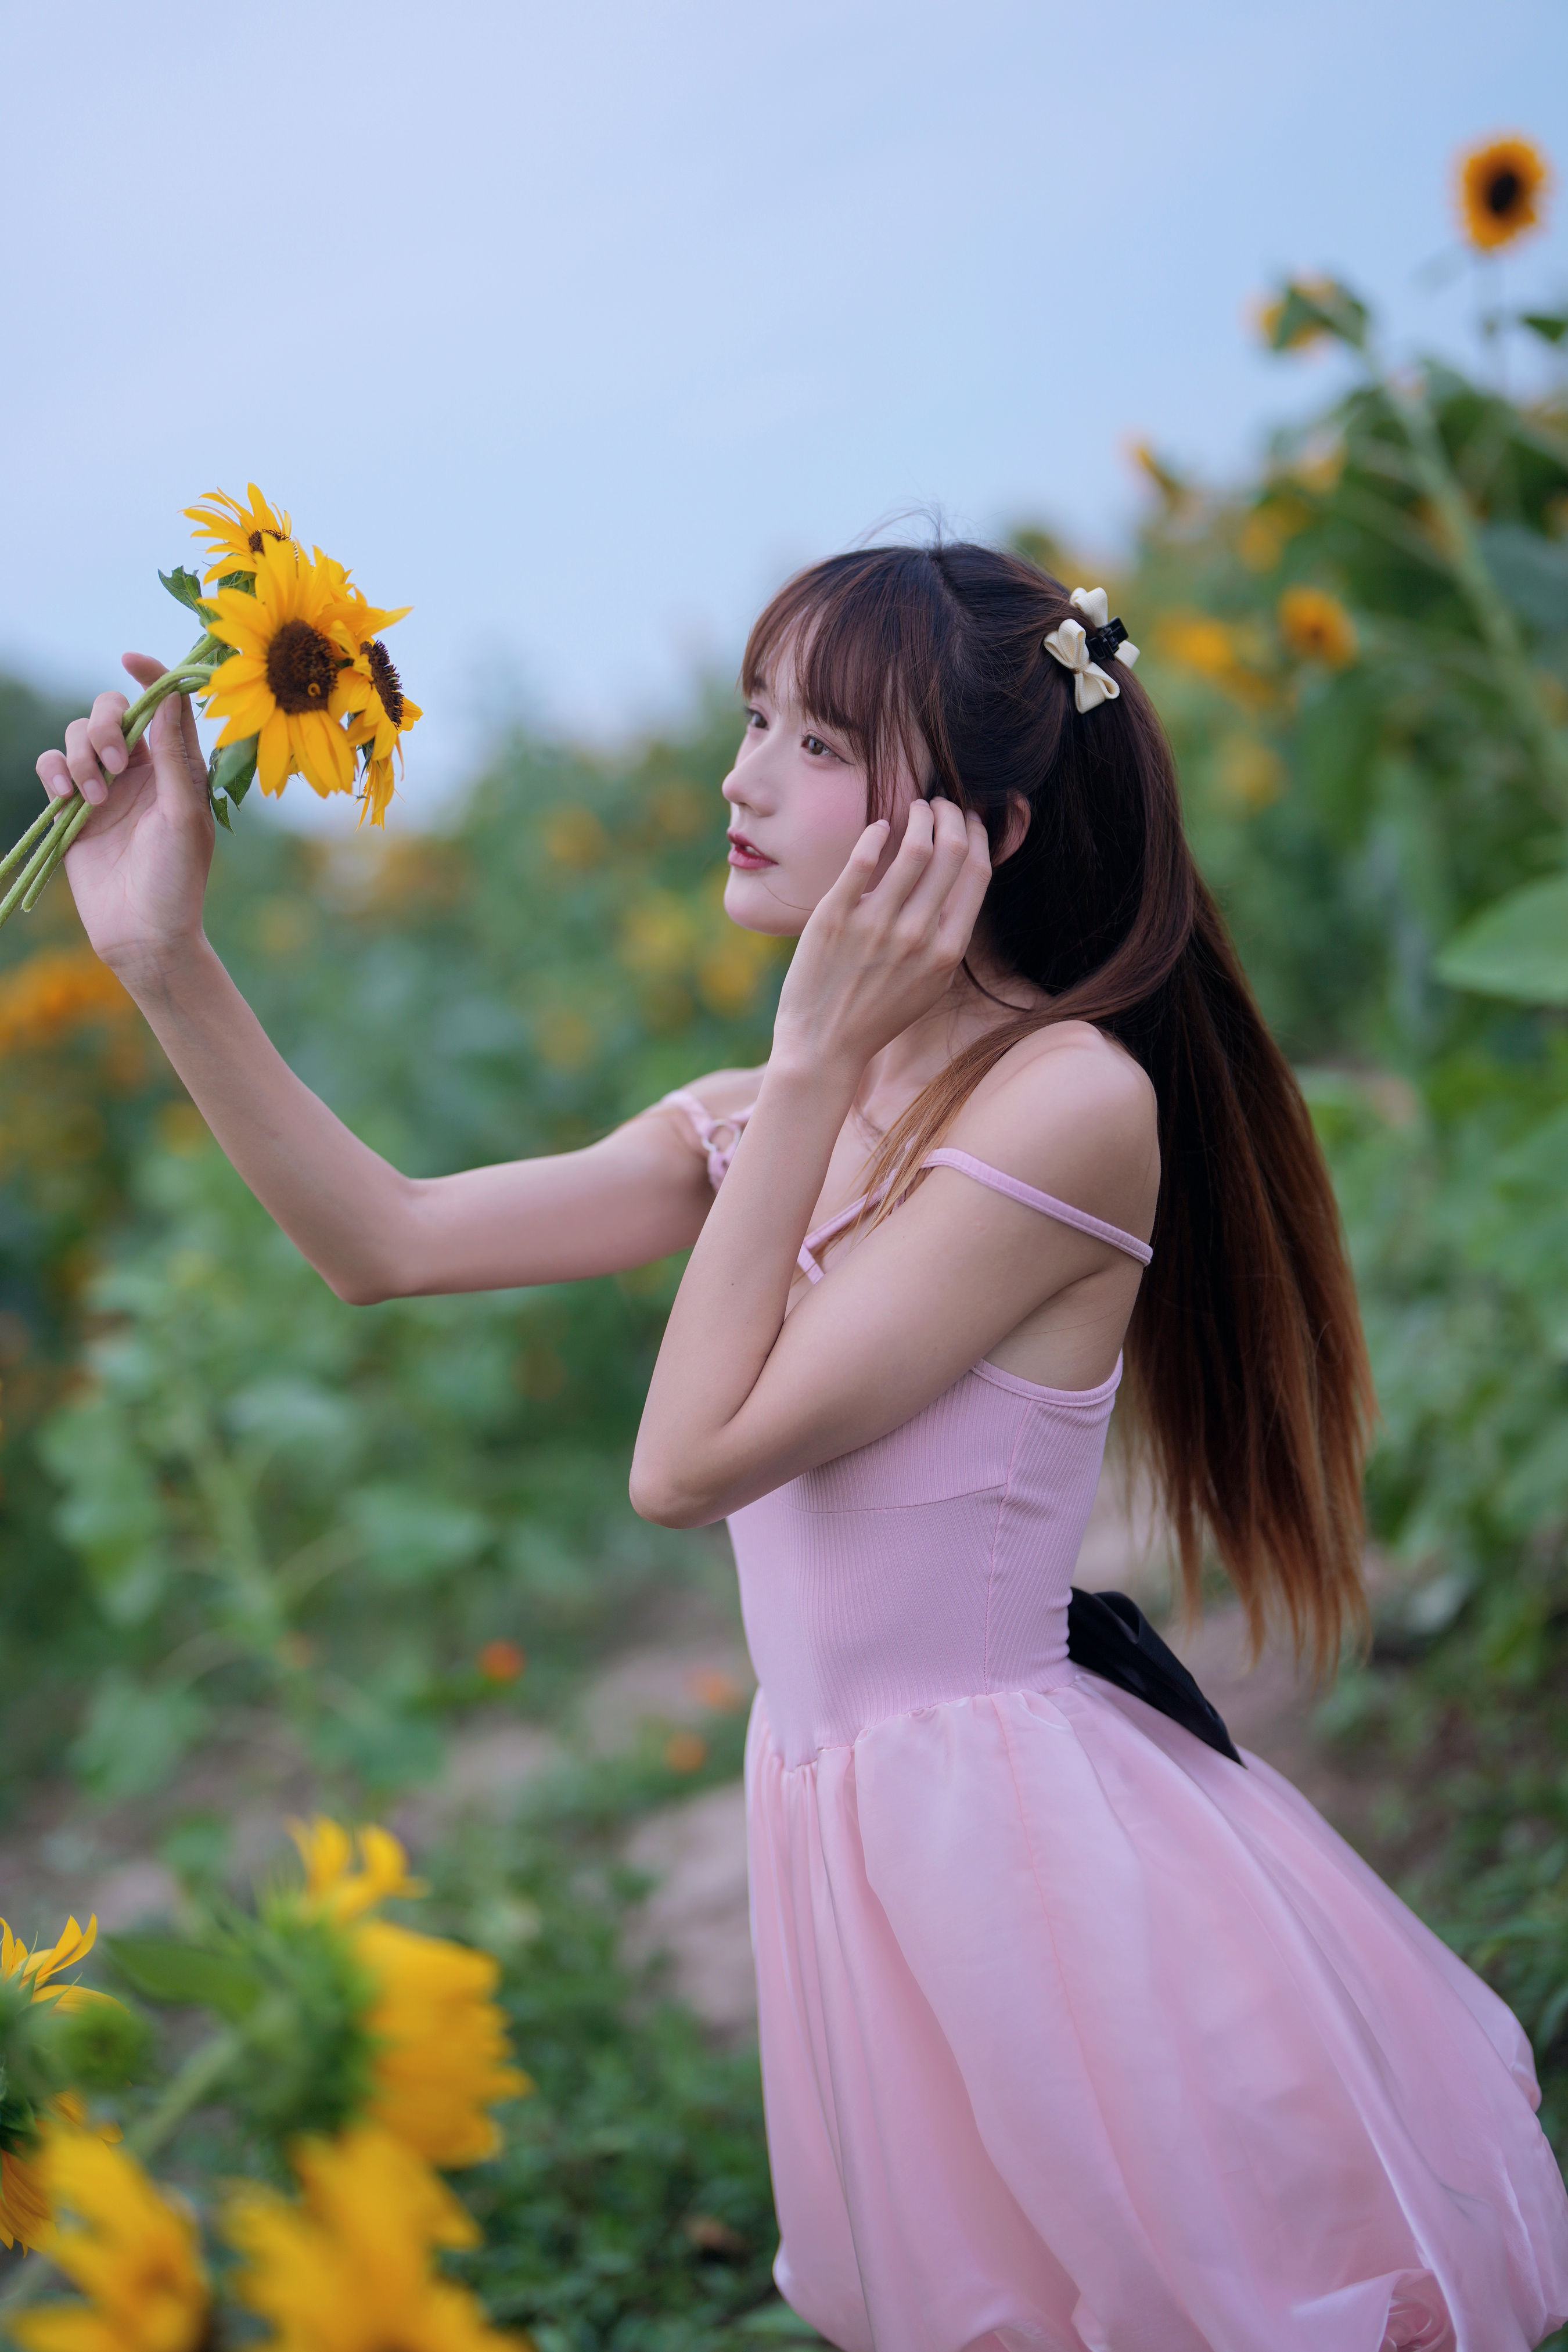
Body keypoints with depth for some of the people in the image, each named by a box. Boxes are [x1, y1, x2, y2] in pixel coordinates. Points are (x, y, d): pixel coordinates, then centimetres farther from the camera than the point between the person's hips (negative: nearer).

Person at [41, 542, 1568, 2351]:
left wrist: (817, 1064, -18)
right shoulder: (767, 1121, 5)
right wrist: (166, 958, -1)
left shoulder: (1072, 1097, -19)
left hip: (1016, 1829, -7)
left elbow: (689, 1460, -20)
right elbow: (385, 1241, 4)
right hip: (843, 1837, 8)